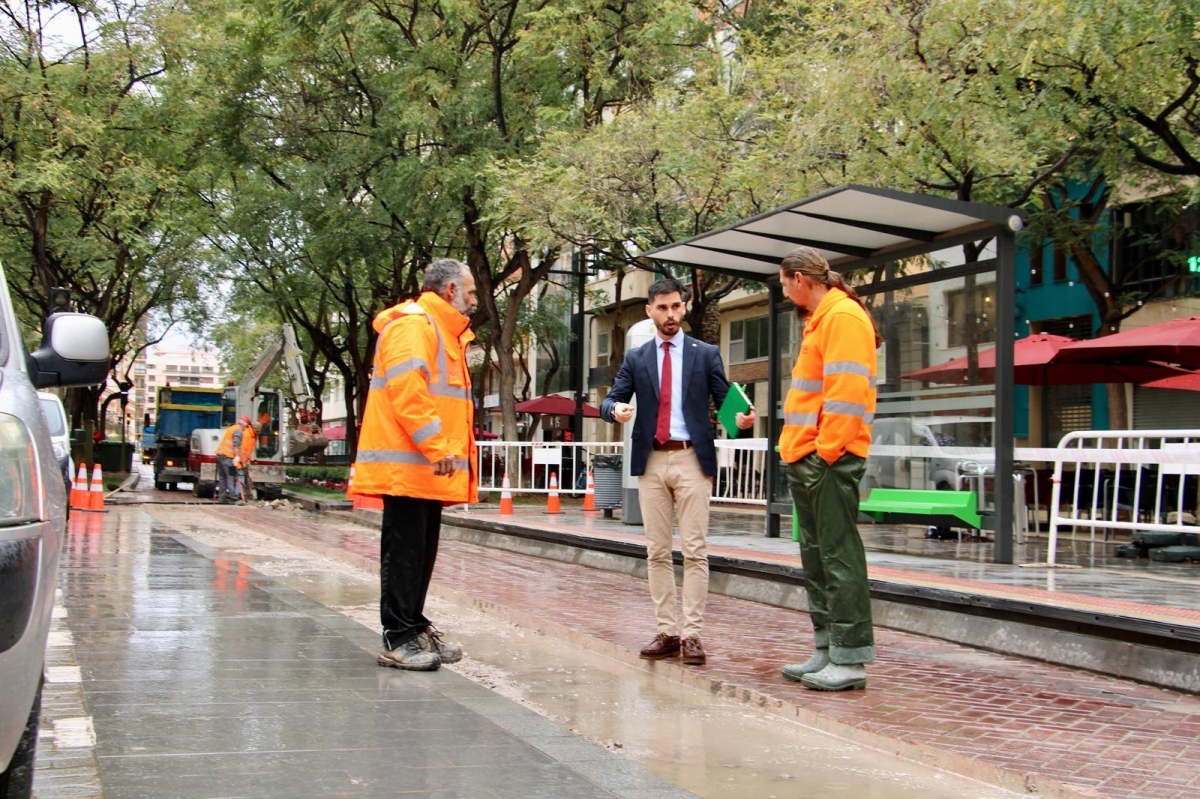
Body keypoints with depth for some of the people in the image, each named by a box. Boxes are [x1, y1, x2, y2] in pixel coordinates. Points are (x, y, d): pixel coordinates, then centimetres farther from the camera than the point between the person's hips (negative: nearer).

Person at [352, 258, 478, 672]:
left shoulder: (445, 332, 25)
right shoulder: (413, 324, -10)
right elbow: (406, 388, -22)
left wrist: (444, 450, 16)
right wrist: (436, 447, -24)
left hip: (429, 468, 10)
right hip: (409, 464, -10)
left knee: (421, 552, 14)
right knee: (404, 552, -7)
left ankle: (414, 629, 21)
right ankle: (399, 639, -3)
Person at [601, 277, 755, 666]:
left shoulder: (706, 354, 7)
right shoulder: (636, 358, 11)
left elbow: (724, 400, 4)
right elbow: (609, 402, 7)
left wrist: (740, 417, -18)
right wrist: (617, 408, -17)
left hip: (691, 459, -2)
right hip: (651, 461, 2)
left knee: (695, 551, -4)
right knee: (657, 552, 5)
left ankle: (692, 634, 0)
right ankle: (666, 632, 12)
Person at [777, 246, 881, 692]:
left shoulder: (843, 317, -11)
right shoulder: (819, 320, 21)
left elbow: (846, 392, -19)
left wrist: (826, 451, -20)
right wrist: (798, 449, 17)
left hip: (829, 459, -11)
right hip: (806, 459, 11)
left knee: (839, 555, -8)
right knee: (816, 557, 12)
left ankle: (850, 659, -4)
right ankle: (827, 651, 19)